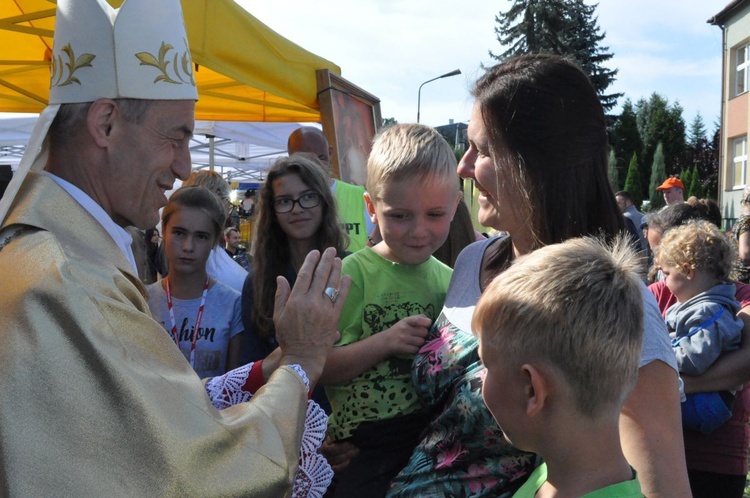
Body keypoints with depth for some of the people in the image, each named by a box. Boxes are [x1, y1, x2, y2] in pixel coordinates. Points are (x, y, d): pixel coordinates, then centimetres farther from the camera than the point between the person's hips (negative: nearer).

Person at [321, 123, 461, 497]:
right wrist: (384, 343, -24)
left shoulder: (449, 280, 5)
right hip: (365, 449, -4)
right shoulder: (354, 274, -9)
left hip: (436, 436, 5)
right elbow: (320, 369, -14)